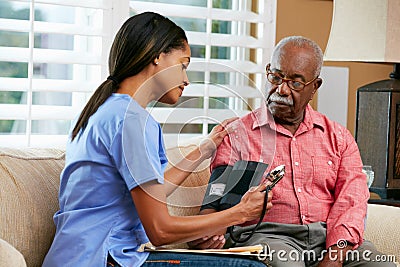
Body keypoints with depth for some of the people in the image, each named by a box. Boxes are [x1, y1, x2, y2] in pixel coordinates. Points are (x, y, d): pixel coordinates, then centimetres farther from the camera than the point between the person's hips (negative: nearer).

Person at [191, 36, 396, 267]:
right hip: (268, 236, -3)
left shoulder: (339, 137, 17)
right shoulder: (237, 135, 11)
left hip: (330, 237, 3)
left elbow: (351, 200, 4)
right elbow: (217, 202, 3)